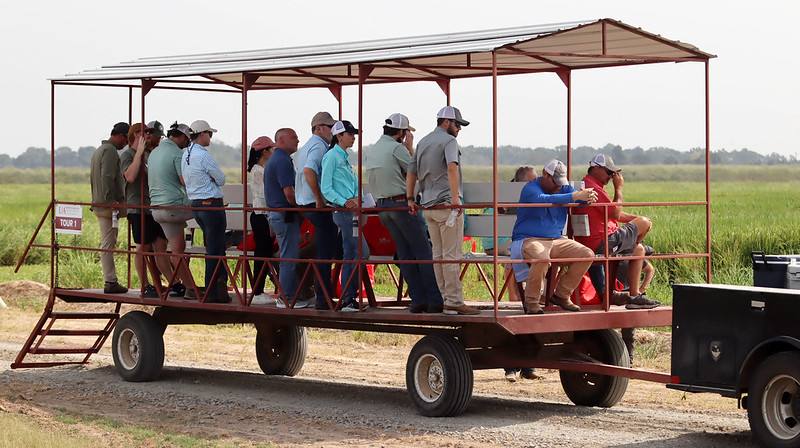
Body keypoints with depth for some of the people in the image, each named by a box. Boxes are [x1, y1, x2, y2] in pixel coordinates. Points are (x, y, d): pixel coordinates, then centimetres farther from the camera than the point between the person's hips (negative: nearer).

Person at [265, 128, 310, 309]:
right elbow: (289, 193, -22)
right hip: (285, 215, -11)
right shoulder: (282, 161, -16)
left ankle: (292, 295, 19)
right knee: (289, 258, -6)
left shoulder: (274, 159, 18)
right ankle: (286, 299, -2)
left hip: (276, 214, 11)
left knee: (289, 257, 14)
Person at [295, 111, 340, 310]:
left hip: (307, 204, 10)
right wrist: (319, 198, -24)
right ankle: (323, 298, -8)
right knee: (325, 252, -8)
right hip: (320, 207, -10)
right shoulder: (318, 146, -12)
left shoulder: (306, 147, 21)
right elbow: (309, 170, -29)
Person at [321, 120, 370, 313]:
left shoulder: (345, 158, 20)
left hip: (351, 211, 9)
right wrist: (344, 202, -22)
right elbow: (326, 188, -12)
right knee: (362, 252, -13)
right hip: (341, 211, -9)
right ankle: (348, 298, -11)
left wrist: (356, 199, -3)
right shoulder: (331, 156, -7)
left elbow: (355, 185, 18)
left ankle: (347, 299, 13)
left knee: (349, 255, 10)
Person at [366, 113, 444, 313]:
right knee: (423, 252, -4)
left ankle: (418, 300, 5)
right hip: (401, 203, -8)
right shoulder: (397, 148, -10)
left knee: (405, 254, 9)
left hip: (382, 207, 8)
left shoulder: (371, 152, 16)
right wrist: (410, 147, 5)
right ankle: (434, 301, -7)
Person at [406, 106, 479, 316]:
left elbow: (411, 173, 20)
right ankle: (454, 302, -10)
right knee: (452, 255, -8)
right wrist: (455, 197, -30)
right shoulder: (448, 141, -7)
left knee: (438, 255, 9)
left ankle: (445, 299, 11)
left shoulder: (422, 143, 19)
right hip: (446, 204, -8)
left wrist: (410, 199, 20)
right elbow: (452, 167, -24)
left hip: (427, 207, 8)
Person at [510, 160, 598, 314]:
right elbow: (545, 200, -31)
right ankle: (531, 301, -19)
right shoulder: (530, 189, -11)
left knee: (587, 255, -10)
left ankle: (561, 295, 4)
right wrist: (576, 196, -39)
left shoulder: (564, 188, 12)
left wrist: (588, 198, -29)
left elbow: (580, 201, -2)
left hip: (556, 240, 7)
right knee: (542, 259, -39)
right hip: (528, 240, -7)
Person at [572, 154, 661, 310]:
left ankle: (634, 295, 15)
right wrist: (619, 188, -7)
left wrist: (636, 218, 11)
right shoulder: (593, 188, -18)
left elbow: (614, 213, 22)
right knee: (644, 222, 2)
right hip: (602, 243, -11)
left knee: (638, 250, 20)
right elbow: (616, 214, -16)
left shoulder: (586, 185, 19)